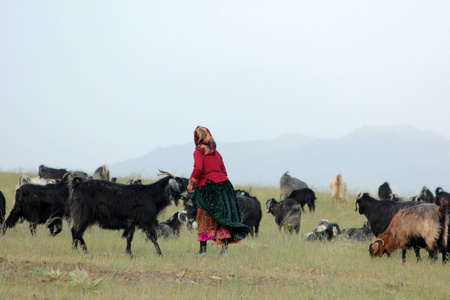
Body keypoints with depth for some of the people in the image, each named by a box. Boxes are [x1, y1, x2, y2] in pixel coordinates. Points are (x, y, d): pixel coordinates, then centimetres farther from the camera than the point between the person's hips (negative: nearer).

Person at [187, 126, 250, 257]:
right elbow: (223, 171, 16)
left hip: (207, 186, -6)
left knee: (204, 218, 0)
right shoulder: (216, 152, 16)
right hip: (223, 184, 6)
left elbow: (198, 168, -19)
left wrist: (191, 182, -11)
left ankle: (202, 249, -3)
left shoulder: (199, 152, -3)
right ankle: (224, 249, 1)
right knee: (223, 218, 5)